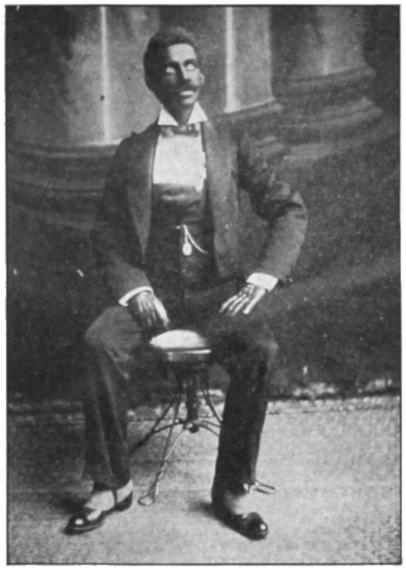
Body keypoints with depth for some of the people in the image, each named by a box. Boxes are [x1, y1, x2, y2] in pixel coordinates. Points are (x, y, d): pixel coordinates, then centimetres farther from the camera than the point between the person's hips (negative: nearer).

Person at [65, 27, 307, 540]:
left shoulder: (231, 146, 10)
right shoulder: (132, 151, 12)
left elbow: (289, 209, 6)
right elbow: (108, 229, 8)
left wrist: (263, 276, -10)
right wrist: (133, 288, -10)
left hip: (217, 289, 0)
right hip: (152, 289, 1)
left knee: (260, 350, -30)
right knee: (101, 343, -28)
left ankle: (232, 490, -13)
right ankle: (111, 484, -11)